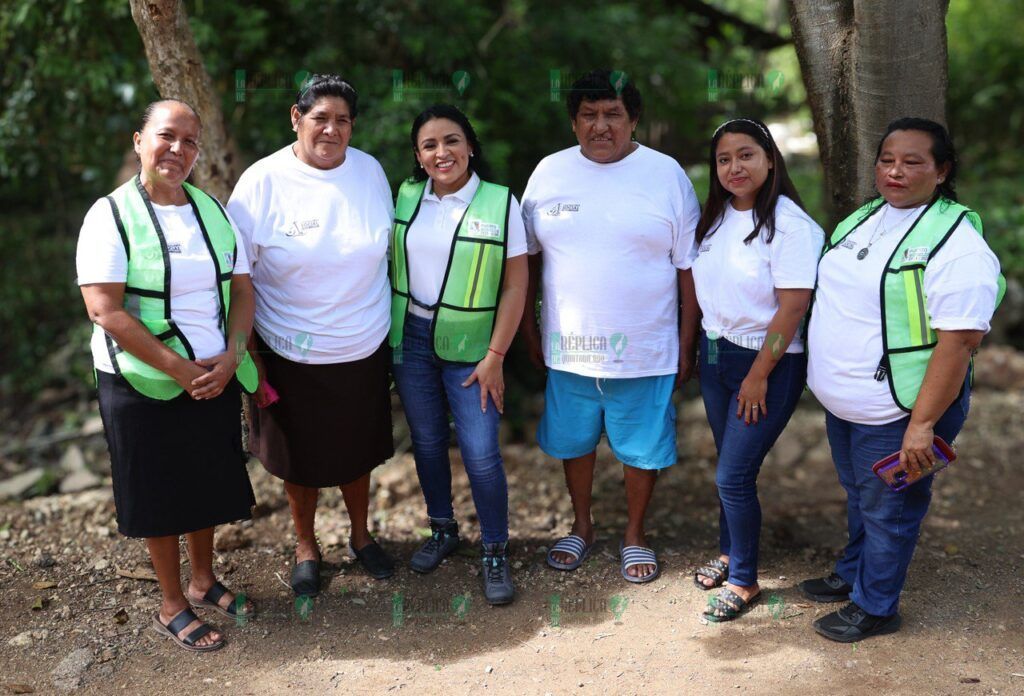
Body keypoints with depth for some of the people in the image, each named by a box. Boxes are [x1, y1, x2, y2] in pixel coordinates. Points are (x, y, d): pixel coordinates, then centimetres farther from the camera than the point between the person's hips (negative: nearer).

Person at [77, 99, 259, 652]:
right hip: (144, 385, -5)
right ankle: (172, 607, 26)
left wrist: (230, 357, -11)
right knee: (160, 496, 9)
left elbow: (242, 288, 5)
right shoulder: (111, 214, -11)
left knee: (207, 485, 17)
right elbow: (106, 311, -18)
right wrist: (180, 370, -19)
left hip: (215, 378, 5)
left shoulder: (213, 211, 5)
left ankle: (203, 581, 38)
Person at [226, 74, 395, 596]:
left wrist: (391, 329, 10)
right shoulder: (263, 181, -14)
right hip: (290, 354, -2)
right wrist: (248, 358, -12)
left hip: (363, 351, 3)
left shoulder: (369, 171, -4)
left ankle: (361, 536, 43)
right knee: (300, 458, 15)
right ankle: (306, 548, 39)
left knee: (357, 451, 19)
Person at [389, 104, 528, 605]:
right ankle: (442, 530, 34)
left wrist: (495, 356, -10)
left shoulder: (500, 203, -8)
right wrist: (386, 335, 4)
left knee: (480, 451, -5)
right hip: (410, 338, 4)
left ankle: (495, 553, 14)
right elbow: (388, 264, 10)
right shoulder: (405, 197, 3)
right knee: (427, 441, 13)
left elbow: (515, 285, -7)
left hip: (470, 346, -3)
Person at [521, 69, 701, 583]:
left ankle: (634, 534, 34)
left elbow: (689, 267, -3)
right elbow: (528, 256, 8)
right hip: (569, 348, 3)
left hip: (644, 351, -2)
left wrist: (688, 344, -4)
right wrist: (529, 328, 6)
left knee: (642, 448, 11)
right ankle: (582, 526, 40)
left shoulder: (667, 175, -5)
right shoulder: (550, 172, 1)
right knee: (573, 442, 17)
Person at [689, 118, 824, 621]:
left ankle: (744, 580, 16)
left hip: (767, 363, -6)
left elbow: (793, 306, -19)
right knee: (730, 466, 17)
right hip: (715, 353, 6)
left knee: (734, 476, -3)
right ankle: (729, 554, 37)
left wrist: (759, 376, -16)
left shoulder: (790, 225, -18)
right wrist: (700, 347, 9)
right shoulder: (715, 218, 5)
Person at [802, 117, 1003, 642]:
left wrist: (922, 424, -27)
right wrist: (826, 382, 17)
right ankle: (852, 575, 45)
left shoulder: (955, 242, -20)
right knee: (857, 496, 25)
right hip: (841, 403, 8)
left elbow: (960, 341, -24)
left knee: (886, 510, 9)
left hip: (897, 412, -8)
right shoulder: (862, 220, 6)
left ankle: (874, 607, 28)